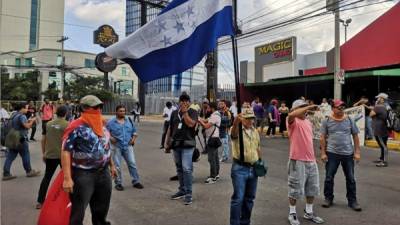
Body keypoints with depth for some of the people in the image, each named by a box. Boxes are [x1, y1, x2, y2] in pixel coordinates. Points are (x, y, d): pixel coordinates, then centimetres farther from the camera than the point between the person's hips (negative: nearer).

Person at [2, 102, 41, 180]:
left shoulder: (14, 115, 13)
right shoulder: (22, 116, -17)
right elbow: (27, 126, -25)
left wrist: (28, 121, 11)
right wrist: (32, 120, -10)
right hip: (21, 139, -9)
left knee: (10, 157, 7)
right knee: (25, 156, 5)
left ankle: (6, 174, 8)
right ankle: (29, 172, 17)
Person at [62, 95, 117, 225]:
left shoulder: (101, 124, 9)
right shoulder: (76, 127, -15)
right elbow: (65, 151, -18)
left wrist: (111, 165, 22)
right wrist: (67, 178, -23)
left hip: (103, 172, 7)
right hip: (83, 175, -7)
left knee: (102, 208, 20)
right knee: (78, 212, 4)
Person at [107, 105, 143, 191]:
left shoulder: (129, 120, 9)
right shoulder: (111, 122, -2)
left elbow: (134, 131, 17)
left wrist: (134, 138, 2)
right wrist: (110, 138, -16)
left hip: (128, 146, 3)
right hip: (116, 147, -3)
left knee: (132, 164, 2)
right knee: (117, 166, 3)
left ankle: (136, 181, 12)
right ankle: (118, 183, 16)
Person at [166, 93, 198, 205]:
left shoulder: (193, 112, 0)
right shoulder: (174, 113, 13)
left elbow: (190, 124, -18)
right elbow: (170, 128, 18)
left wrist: (185, 112, -13)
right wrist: (168, 141, 16)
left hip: (187, 144, -5)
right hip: (176, 144, 5)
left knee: (187, 168, -13)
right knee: (179, 168, 12)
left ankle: (188, 193, -6)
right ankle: (182, 190, 24)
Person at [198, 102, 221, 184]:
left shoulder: (215, 116, -17)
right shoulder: (215, 115, 16)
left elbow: (206, 126, -22)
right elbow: (206, 121, 13)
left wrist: (200, 121, -9)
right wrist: (200, 119, -2)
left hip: (212, 139, -11)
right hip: (214, 138, 11)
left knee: (212, 159, -8)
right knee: (215, 157, 16)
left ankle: (213, 177, -3)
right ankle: (216, 174, 25)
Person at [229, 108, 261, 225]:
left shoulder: (255, 131, 10)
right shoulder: (237, 129, -11)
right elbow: (234, 131, -37)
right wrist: (236, 122, -59)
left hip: (253, 168, 6)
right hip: (240, 168, -6)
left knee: (249, 198, 15)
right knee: (238, 198, -5)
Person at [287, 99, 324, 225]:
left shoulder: (308, 122, 14)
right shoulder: (293, 121, -9)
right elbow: (291, 114, -35)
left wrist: (313, 157, 19)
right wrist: (309, 107, -27)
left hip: (311, 160, 8)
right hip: (298, 160, -7)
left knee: (312, 188, 17)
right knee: (296, 189, 3)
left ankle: (309, 212, 33)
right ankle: (292, 214, 20)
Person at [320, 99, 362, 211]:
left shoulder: (350, 120, 2)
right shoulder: (327, 121, -2)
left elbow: (355, 136, 5)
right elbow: (323, 137, 0)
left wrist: (357, 152, 0)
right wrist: (323, 153, -4)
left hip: (348, 153, 1)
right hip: (332, 153, -1)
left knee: (350, 178, 9)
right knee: (329, 177, 6)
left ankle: (352, 201, 22)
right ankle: (328, 198, 21)